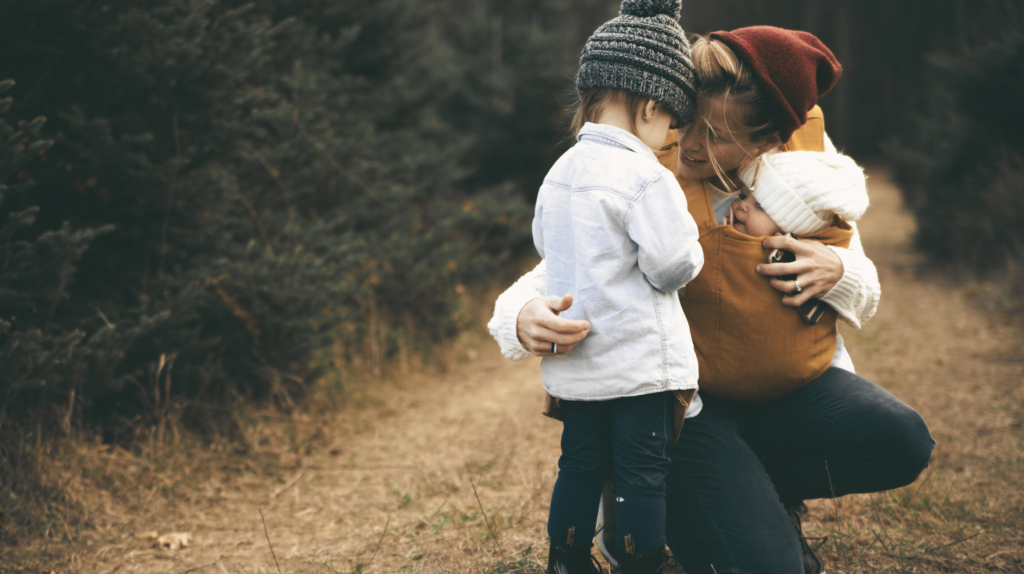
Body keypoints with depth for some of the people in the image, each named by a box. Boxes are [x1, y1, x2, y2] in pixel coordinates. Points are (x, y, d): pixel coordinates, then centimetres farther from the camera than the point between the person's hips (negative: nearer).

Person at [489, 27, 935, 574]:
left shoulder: (809, 150, -3)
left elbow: (864, 297, 8)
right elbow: (549, 279, -13)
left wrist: (837, 272, -18)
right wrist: (525, 320, -39)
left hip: (787, 383, 4)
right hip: (687, 400, -4)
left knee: (900, 441, -24)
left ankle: (762, 493, 7)